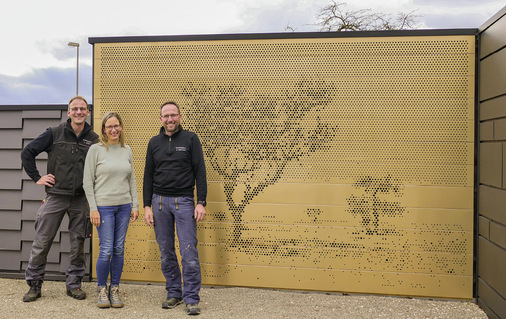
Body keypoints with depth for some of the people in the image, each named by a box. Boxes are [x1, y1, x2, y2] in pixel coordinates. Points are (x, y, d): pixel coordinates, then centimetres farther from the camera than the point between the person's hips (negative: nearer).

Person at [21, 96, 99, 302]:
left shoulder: (94, 139, 4)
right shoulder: (54, 134, 0)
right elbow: (27, 152, 6)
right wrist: (37, 178, 2)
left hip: (81, 199, 1)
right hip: (55, 196, -1)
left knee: (78, 243, 8)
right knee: (42, 242, 3)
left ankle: (74, 284, 21)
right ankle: (34, 285, 17)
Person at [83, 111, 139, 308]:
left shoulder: (127, 150, 9)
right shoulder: (96, 150, -2)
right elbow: (88, 182, -3)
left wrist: (135, 205, 8)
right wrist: (93, 208, -9)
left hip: (124, 206, 4)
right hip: (104, 206, -4)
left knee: (119, 250, 7)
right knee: (106, 251, -5)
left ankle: (114, 290, 19)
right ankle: (102, 290, 16)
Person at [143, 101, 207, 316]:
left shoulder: (190, 139, 1)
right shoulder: (154, 143, 10)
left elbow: (200, 172, -2)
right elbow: (148, 175, 12)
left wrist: (201, 203, -9)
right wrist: (147, 205, 6)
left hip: (184, 201, -3)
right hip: (160, 201, 4)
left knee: (189, 252, -5)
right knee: (166, 252, 8)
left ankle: (191, 298, 4)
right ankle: (174, 293, 22)